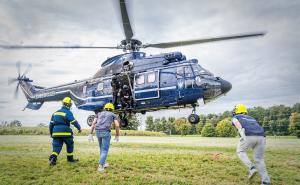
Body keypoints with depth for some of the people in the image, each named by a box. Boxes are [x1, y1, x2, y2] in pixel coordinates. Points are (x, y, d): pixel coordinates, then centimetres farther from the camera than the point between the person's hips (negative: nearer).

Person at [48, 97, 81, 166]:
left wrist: (51, 132, 25)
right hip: (65, 132, -5)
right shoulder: (68, 112, -6)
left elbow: (51, 123, 16)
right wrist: (79, 128, 3)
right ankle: (70, 158, 27)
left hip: (56, 132, 5)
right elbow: (74, 122, -11)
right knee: (70, 145, 16)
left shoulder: (56, 112, 15)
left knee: (57, 146, 4)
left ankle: (52, 158, -18)